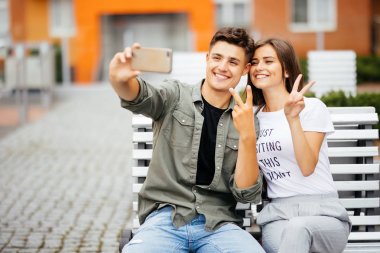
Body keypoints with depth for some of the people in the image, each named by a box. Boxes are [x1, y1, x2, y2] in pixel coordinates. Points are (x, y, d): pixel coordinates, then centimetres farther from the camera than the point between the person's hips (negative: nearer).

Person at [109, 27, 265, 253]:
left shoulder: (246, 121, 10)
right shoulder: (175, 95, 7)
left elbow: (248, 194, 3)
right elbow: (140, 96, -16)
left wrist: (247, 136, -11)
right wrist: (119, 80, -39)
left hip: (218, 225, 1)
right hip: (165, 219, -1)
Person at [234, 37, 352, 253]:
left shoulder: (312, 107, 0)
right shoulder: (253, 117, 15)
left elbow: (307, 167, -12)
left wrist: (293, 118, -21)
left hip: (323, 213, -2)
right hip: (277, 215, 2)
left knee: (297, 229, -39)